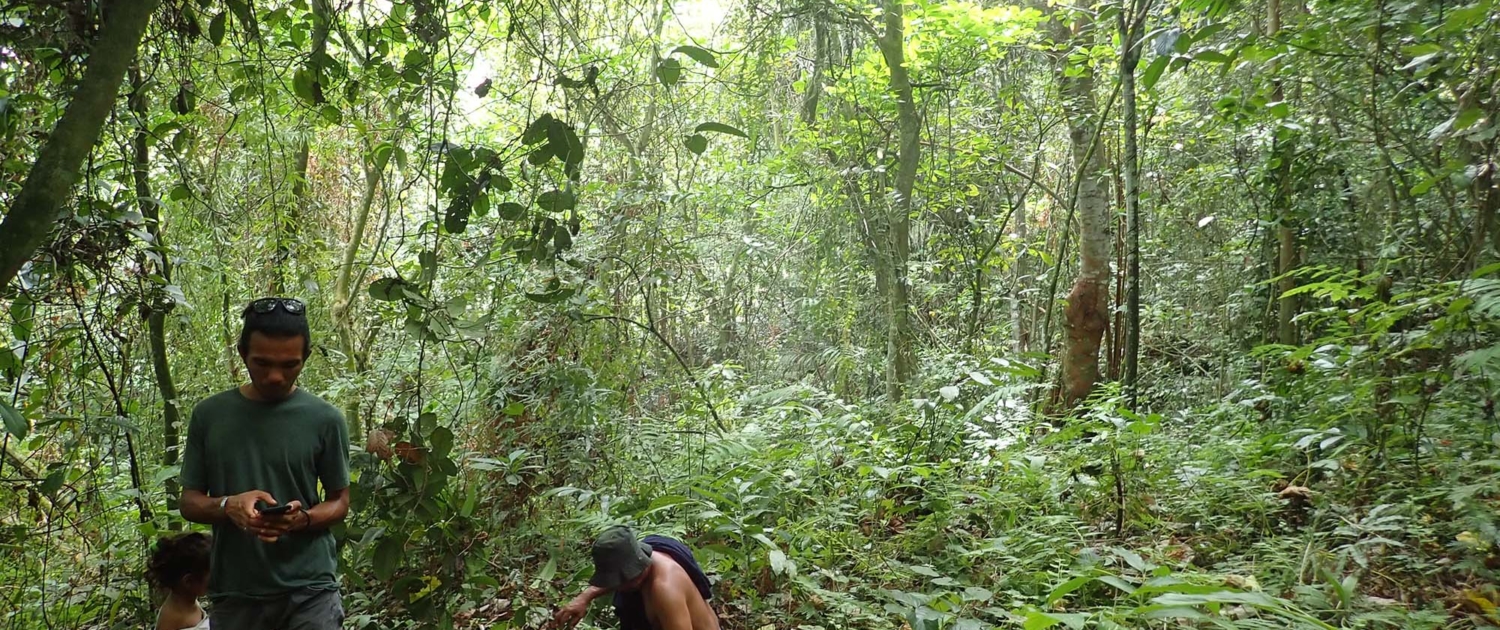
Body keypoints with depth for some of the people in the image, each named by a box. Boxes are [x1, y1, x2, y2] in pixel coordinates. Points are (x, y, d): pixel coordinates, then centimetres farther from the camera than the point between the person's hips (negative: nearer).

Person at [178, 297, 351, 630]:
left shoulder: (325, 419, -2)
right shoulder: (209, 415, 3)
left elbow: (339, 502, 4)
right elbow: (190, 503, 7)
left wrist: (301, 519, -17)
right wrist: (228, 506, -15)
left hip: (309, 591, -2)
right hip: (234, 594, 2)